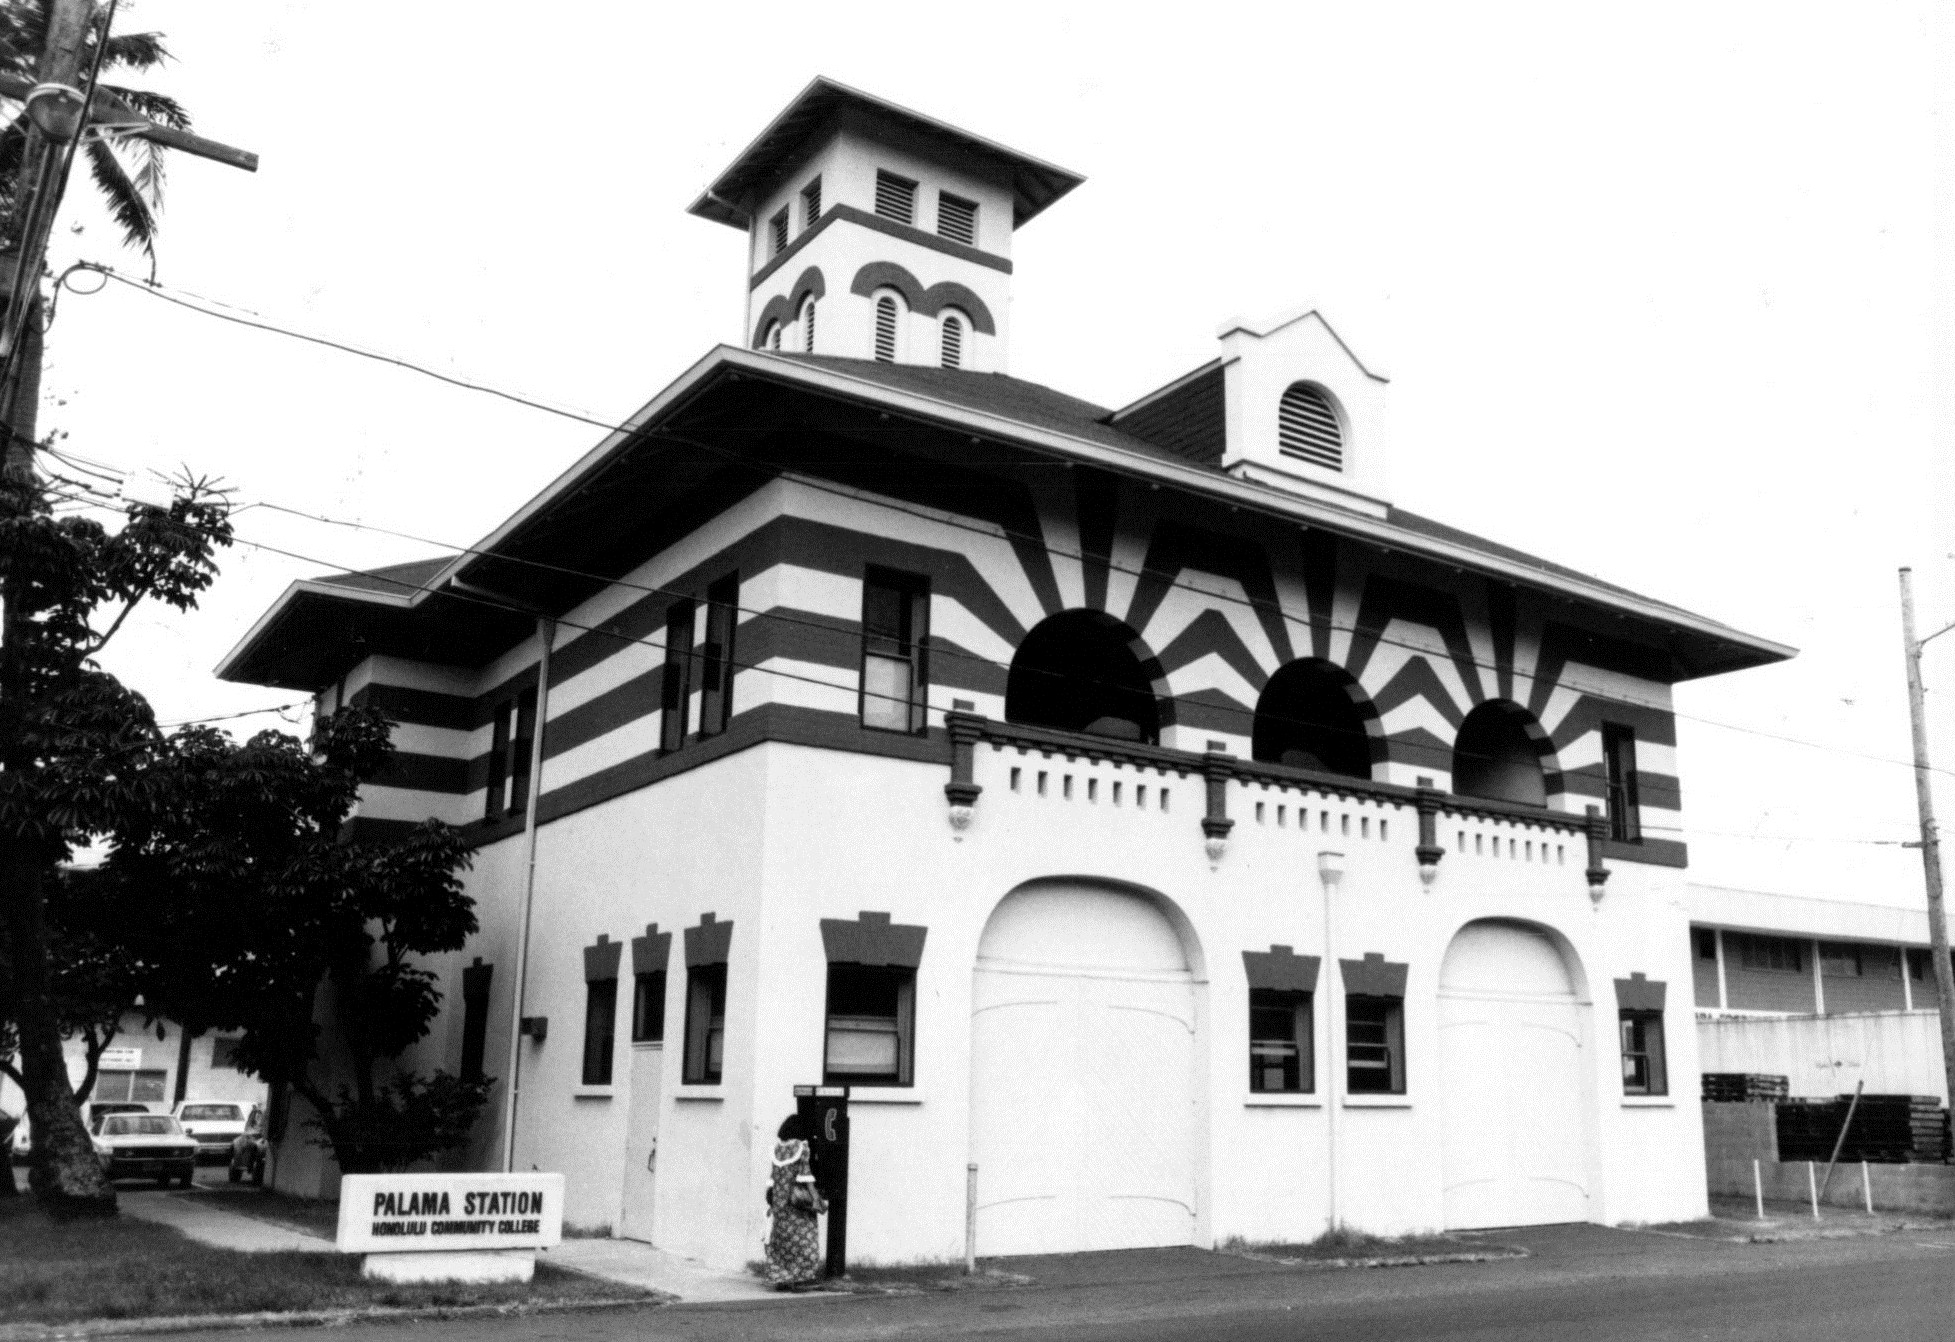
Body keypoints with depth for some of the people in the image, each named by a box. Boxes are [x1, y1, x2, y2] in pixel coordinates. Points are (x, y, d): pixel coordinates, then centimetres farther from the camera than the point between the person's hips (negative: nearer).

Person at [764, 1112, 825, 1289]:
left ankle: (780, 1278, 9)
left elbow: (774, 1175, 9)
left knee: (781, 1239, 11)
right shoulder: (801, 1147, -9)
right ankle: (799, 1276, 0)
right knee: (801, 1237, 4)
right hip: (797, 1199, -5)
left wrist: (772, 1202, 16)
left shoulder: (778, 1147, 7)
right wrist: (815, 1199, -10)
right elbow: (805, 1174, -13)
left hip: (779, 1199, 5)